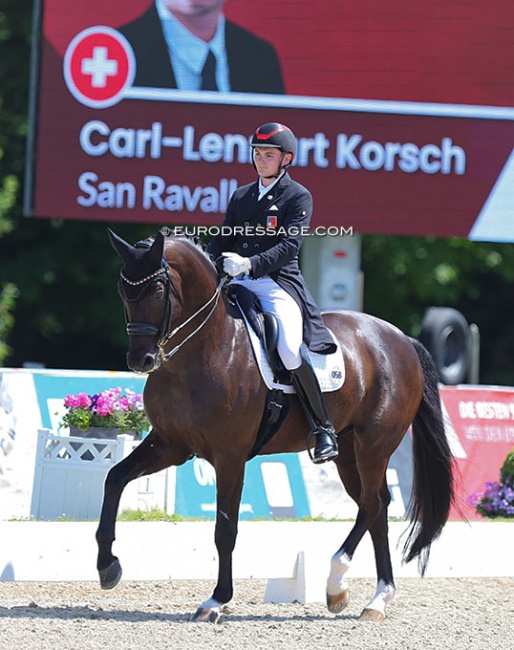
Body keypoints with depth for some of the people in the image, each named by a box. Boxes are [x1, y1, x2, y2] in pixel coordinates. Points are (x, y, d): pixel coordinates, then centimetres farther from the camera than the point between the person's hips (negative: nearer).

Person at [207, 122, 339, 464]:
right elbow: (222, 241, 18)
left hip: (280, 283, -7)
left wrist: (249, 263, -27)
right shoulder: (241, 197, 20)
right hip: (239, 283, 7)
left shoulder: (298, 197, 0)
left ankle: (323, 428, -15)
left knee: (290, 350, -29)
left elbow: (289, 246, -12)